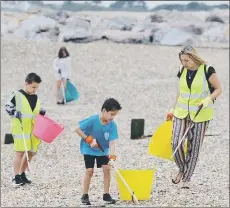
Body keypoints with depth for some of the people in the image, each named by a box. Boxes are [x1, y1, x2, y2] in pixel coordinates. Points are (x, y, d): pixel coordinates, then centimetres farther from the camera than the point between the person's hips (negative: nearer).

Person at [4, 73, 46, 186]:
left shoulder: (35, 97, 12)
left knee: (31, 153, 9)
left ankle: (22, 174, 25)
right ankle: (16, 177, -2)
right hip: (20, 129, -6)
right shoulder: (17, 95, -5)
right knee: (20, 152, -9)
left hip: (33, 130, 6)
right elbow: (7, 106, -3)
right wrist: (15, 113, -19)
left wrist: (41, 112, 1)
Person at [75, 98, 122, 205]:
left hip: (103, 150, 4)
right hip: (89, 149, -3)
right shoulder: (92, 120, -26)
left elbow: (112, 142, -20)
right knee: (89, 170, -9)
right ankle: (85, 195, 2)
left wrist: (112, 155, -34)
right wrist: (89, 140, -24)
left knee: (107, 168, -7)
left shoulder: (112, 125, -16)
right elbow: (78, 130, -19)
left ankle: (106, 194, 5)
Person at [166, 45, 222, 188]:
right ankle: (182, 170, 15)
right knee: (176, 143, -9)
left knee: (194, 147, 2)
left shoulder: (207, 70, -11)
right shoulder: (183, 71, 4)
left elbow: (218, 89, -5)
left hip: (200, 115, -4)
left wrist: (208, 99, -22)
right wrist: (173, 109, 17)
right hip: (182, 112, 4)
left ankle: (187, 178, 13)